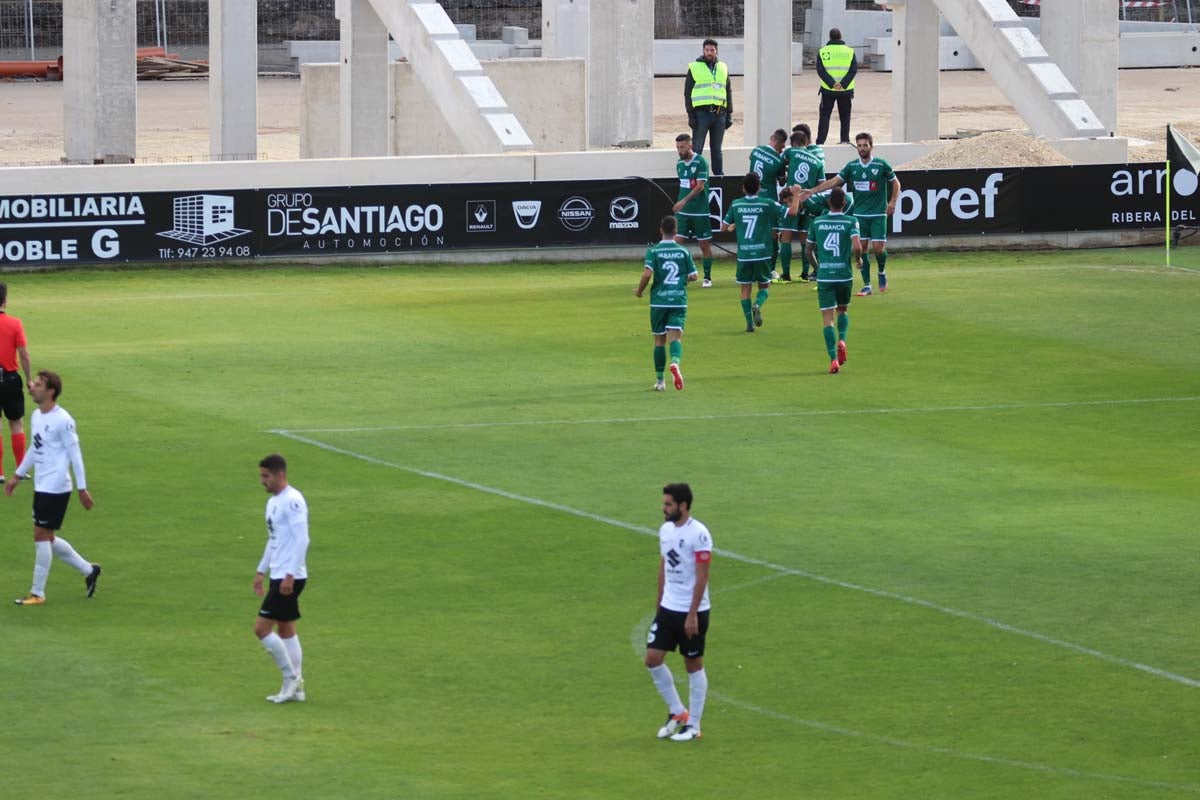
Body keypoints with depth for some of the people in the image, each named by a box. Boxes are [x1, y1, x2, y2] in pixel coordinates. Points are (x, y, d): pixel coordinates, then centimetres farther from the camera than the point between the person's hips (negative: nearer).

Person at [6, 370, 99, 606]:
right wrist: (18, 475, 24)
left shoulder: (62, 420, -17)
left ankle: (37, 593, 4)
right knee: (47, 538, 13)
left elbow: (75, 454, -14)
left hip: (55, 488, -9)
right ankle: (89, 570, 28)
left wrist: (82, 489, -13)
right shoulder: (37, 416, 9)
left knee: (41, 536, -5)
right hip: (41, 487, 9)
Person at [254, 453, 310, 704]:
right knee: (285, 629, 11)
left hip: (289, 577, -10)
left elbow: (301, 539, -21)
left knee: (262, 628, -10)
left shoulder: (292, 501, -16)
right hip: (278, 576, 10)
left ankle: (291, 677, -1)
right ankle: (295, 688, 15)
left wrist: (290, 575, -23)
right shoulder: (273, 502, 15)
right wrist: (261, 571, 22)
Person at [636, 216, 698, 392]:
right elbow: (693, 276, 4)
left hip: (658, 301, 0)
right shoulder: (684, 251, 2)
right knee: (675, 337, -7)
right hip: (679, 300, 0)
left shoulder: (653, 251, -4)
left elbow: (647, 273, -16)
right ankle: (675, 362, -39)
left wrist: (640, 290, 0)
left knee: (659, 340, 11)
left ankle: (660, 380, 16)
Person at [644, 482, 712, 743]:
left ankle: (693, 726, 13)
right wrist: (659, 602, 15)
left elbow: (702, 577, -17)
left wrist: (692, 615, -19)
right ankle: (677, 712, 20)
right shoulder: (666, 530, 6)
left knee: (694, 665, 3)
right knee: (653, 659, 2)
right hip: (668, 608, 7)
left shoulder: (699, 534, -17)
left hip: (692, 611, -7)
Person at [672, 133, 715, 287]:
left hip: (700, 211, -5)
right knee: (677, 242, -4)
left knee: (704, 244, 3)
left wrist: (684, 201, -25)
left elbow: (700, 186, -18)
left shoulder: (700, 162, -11)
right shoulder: (679, 164, 9)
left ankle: (707, 277, 14)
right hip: (683, 211, 5)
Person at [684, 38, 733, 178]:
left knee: (717, 149, 7)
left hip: (719, 113, 3)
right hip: (701, 113, -3)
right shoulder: (694, 68, 3)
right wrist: (691, 115, -6)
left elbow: (728, 92, 18)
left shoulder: (723, 68, 14)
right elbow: (687, 93, 1)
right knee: (697, 149, -4)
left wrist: (729, 114, 11)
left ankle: (719, 175, 10)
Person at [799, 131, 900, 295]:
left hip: (878, 214, -2)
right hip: (859, 213, 2)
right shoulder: (852, 166, 3)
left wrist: (892, 202, -5)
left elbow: (895, 183, 7)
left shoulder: (881, 165, -4)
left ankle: (882, 272, 23)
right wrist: (812, 191, -3)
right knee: (862, 248, -2)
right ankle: (866, 285, 4)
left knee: (878, 247, -8)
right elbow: (834, 181, 3)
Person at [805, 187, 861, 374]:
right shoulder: (851, 222, -3)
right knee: (843, 310, 25)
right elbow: (857, 246, -17)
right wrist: (857, 259, 6)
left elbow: (809, 250, 12)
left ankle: (833, 359, -14)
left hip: (824, 276, 0)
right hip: (844, 274, 0)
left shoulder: (817, 222, 4)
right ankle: (842, 340, -3)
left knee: (827, 318, 0)